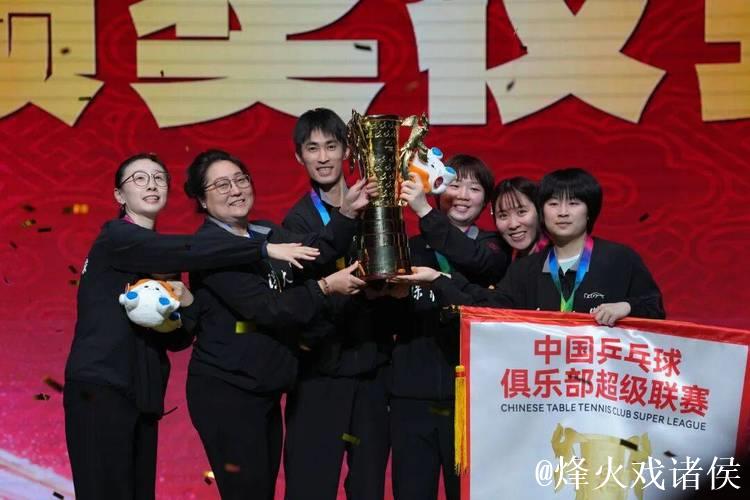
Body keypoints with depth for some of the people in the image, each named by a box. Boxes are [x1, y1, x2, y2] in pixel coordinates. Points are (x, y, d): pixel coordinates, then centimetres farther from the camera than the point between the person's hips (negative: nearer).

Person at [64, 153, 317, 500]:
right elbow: (188, 251, -23)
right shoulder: (116, 238, -6)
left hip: (140, 396, 8)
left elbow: (176, 340, 14)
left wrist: (185, 303, -8)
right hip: (99, 390, -8)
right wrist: (265, 249, -24)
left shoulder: (158, 259, 18)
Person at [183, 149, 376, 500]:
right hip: (225, 390, -7)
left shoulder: (267, 235, 11)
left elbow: (314, 253, -7)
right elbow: (263, 308, -20)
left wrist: (347, 211, -18)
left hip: (265, 388, 8)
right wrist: (325, 287, -21)